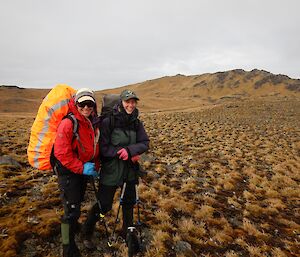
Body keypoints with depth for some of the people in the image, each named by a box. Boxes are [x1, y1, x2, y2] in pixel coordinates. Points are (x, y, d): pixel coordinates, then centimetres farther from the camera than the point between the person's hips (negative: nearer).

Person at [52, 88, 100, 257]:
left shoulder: (93, 123, 1)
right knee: (72, 210, -2)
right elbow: (61, 153, -27)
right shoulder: (68, 124, -23)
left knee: (78, 201, 27)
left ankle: (73, 224, 55)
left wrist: (95, 166, 7)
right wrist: (82, 168, -24)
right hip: (69, 173, -8)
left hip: (84, 170, 8)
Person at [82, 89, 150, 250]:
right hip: (111, 170, -5)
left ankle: (127, 232, 45)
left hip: (130, 170, 5)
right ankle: (86, 234, 34)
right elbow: (103, 148, -17)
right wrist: (127, 155, -20)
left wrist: (129, 150, -26)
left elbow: (145, 143, -7)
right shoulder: (108, 122, -15)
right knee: (103, 205, 7)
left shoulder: (136, 123, -1)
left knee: (129, 203, 20)